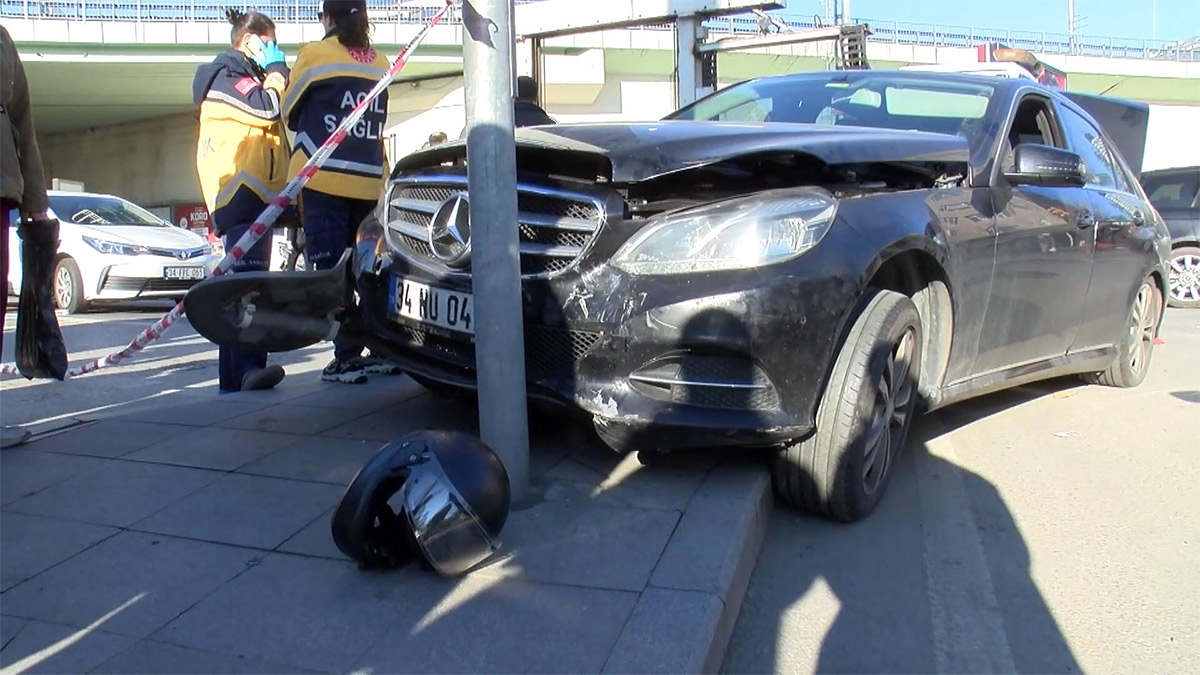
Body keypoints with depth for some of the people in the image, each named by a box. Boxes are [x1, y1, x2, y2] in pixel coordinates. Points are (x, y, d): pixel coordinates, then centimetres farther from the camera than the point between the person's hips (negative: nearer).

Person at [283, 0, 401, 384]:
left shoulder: (314, 54, 0)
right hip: (369, 182, 5)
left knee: (331, 269, -3)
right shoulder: (379, 63, 12)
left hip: (323, 179, -5)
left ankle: (348, 358, -7)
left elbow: (289, 112, 10)